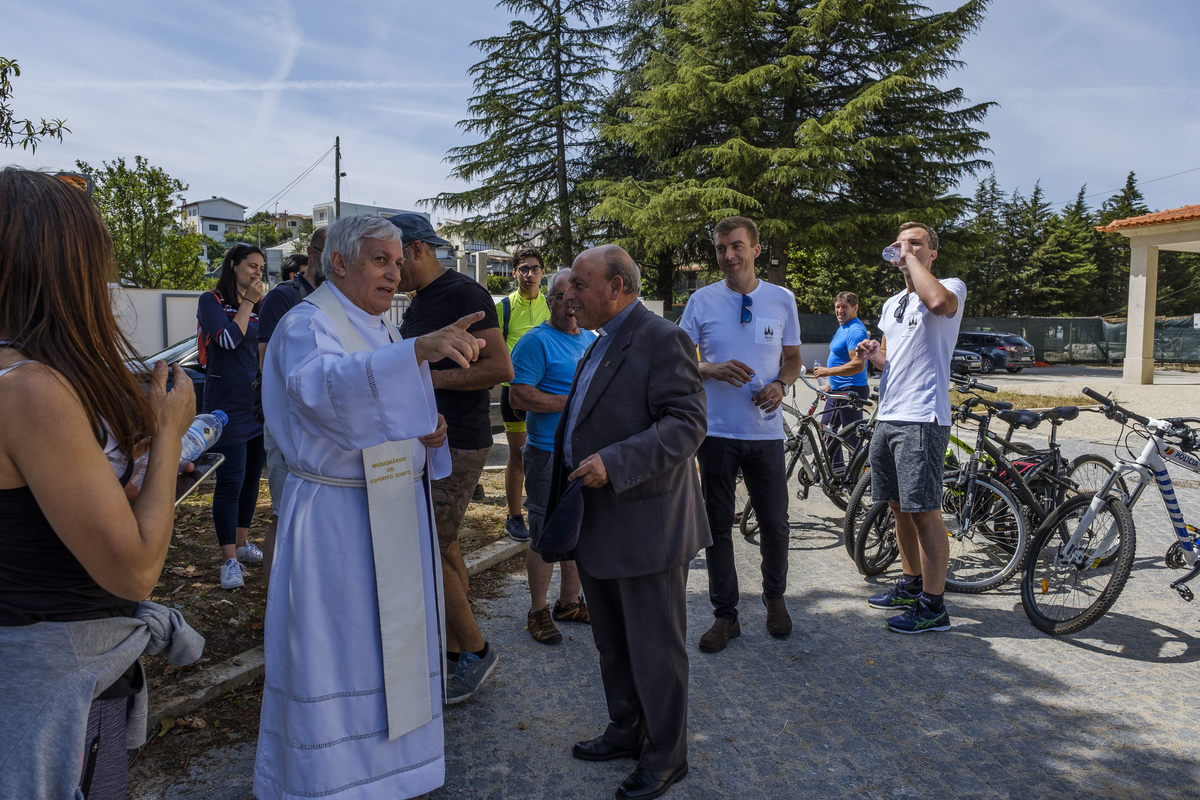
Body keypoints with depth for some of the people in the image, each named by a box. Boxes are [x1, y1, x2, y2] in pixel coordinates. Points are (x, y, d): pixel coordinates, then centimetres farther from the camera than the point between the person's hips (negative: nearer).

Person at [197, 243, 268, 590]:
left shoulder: (260, 306, 13)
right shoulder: (212, 301, -2)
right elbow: (228, 339, -16)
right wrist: (247, 302, -9)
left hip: (259, 404, 6)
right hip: (228, 406, -6)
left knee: (251, 478, 13)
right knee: (230, 483, -7)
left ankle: (242, 543, 27)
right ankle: (230, 559, -1)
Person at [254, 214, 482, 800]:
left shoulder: (385, 334, 13)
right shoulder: (305, 326, -11)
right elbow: (323, 386, -35)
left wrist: (429, 435, -2)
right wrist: (418, 351, -49)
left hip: (398, 513, 8)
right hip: (336, 518, -7)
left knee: (392, 643, 16)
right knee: (334, 651, 1)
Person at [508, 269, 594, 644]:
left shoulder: (592, 340, 14)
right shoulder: (536, 341, -10)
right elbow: (519, 396, -19)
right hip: (549, 454, -7)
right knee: (546, 534, 0)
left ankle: (569, 602, 30)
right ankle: (538, 612, 15)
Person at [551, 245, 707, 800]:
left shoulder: (662, 340, -14)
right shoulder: (602, 344, 15)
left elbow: (686, 423, -22)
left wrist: (613, 464, -28)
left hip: (646, 527, -9)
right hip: (598, 529, 9)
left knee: (655, 650, 6)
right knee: (613, 644, 21)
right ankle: (626, 732, 40)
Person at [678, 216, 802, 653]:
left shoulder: (782, 299, 4)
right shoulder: (701, 301, 0)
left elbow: (793, 358, 13)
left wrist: (780, 385, -8)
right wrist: (714, 370, -17)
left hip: (766, 432, 1)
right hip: (716, 432, 0)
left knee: (775, 523, 8)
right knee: (718, 526, 7)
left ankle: (775, 598, 34)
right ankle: (725, 614, 21)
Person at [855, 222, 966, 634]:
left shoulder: (951, 287, -4)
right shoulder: (891, 304, 20)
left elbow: (939, 301, -31)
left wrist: (911, 256, -17)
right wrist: (874, 355, 4)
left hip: (922, 419, -8)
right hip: (887, 416, 9)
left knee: (925, 512, -5)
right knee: (900, 507, 16)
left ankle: (933, 607, 4)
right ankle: (911, 585, 31)